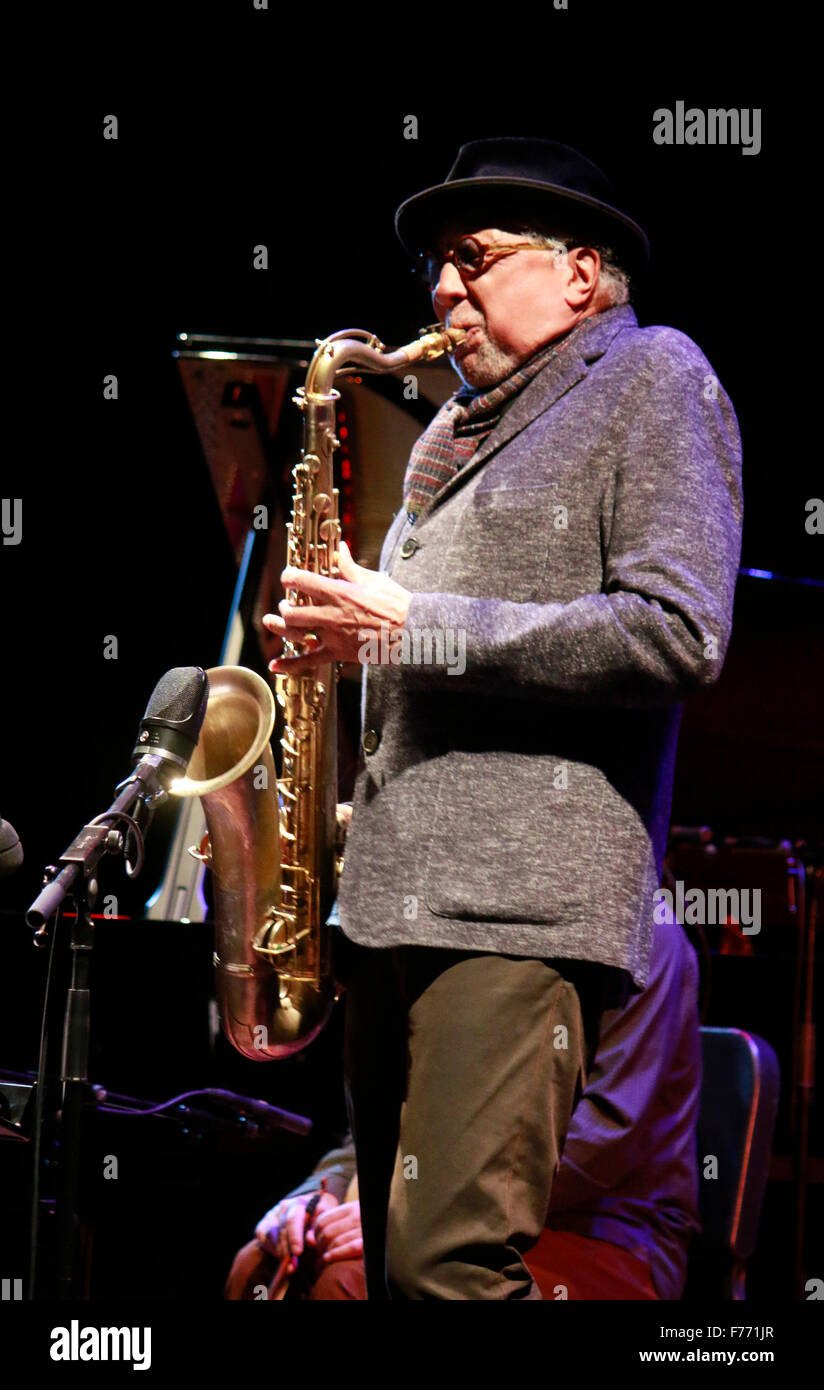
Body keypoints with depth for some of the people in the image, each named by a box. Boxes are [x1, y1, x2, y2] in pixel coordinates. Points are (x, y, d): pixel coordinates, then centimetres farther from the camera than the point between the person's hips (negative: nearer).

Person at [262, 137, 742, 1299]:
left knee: (451, 1268, -20)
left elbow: (678, 635, -13)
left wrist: (412, 631, -12)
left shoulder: (651, 378, 2)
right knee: (398, 1268, 9)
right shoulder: (455, 428, 26)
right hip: (394, 900, 9)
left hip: (526, 904, -9)